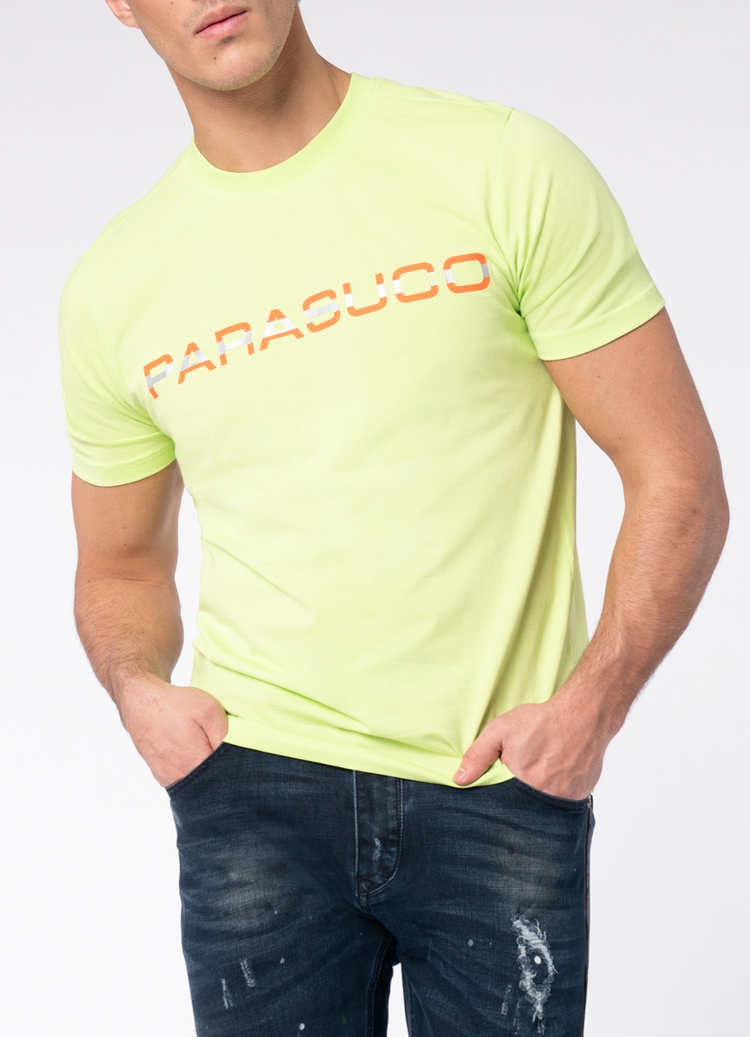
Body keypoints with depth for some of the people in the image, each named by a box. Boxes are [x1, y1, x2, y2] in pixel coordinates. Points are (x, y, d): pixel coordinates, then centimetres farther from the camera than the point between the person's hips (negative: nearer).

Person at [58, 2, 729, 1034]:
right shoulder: (112, 290, 4)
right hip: (255, 789, 2)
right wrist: (139, 692, -3)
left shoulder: (506, 168, -5)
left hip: (506, 792, -1)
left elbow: (677, 477, -4)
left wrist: (591, 705, -14)